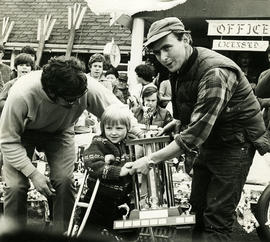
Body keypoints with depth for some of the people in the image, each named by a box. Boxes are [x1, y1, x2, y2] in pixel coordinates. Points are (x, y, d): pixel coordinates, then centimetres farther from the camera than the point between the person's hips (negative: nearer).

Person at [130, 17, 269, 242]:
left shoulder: (215, 72, -30)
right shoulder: (180, 67, -2)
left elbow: (196, 133, -33)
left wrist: (151, 160, -29)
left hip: (235, 144, -8)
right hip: (207, 141, 9)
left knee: (217, 217, -6)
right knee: (198, 208, 14)